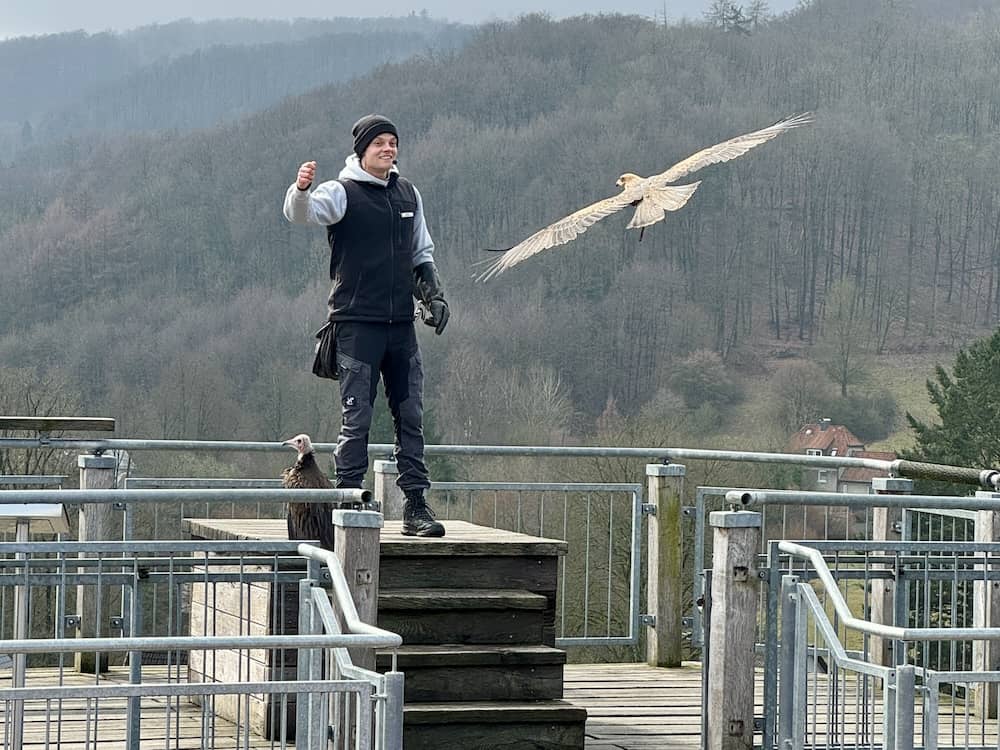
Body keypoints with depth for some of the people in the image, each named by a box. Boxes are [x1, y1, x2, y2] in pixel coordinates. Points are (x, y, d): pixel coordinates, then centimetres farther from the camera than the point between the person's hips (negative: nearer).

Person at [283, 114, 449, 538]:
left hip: (401, 324, 6)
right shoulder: (342, 193, -4)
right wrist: (301, 190, -46)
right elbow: (300, 214, -24)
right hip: (357, 323, -5)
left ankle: (416, 506, 7)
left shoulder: (408, 194, 14)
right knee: (356, 419, -6)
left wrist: (433, 294, 13)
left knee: (410, 417, 4)